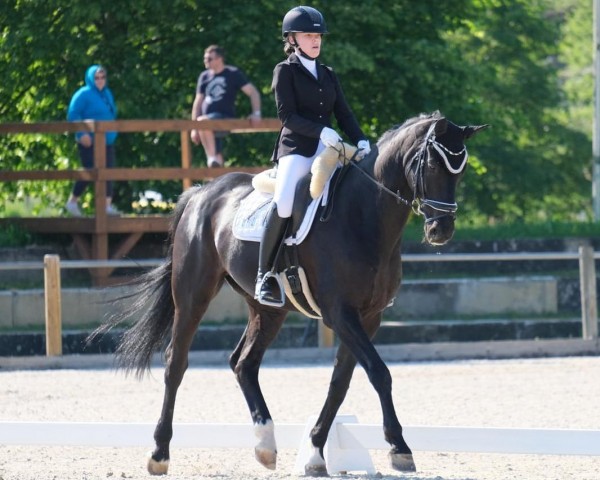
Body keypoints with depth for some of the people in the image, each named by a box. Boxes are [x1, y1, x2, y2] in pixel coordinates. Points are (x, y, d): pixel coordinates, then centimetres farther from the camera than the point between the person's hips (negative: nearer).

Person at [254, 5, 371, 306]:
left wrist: (360, 141, -6)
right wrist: (320, 131, -22)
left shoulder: (328, 75, 20)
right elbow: (286, 115, -8)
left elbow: (343, 114, 13)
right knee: (284, 203, -30)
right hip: (295, 149, -6)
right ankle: (264, 275, -20)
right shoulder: (285, 71, 3)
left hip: (327, 151, 6)